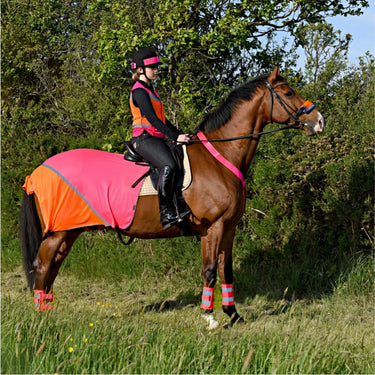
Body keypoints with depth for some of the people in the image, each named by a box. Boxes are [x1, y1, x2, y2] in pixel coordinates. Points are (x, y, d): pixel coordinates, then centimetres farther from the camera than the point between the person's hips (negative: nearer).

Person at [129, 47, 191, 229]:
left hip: (157, 139, 11)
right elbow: (152, 118, -17)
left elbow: (161, 119, 28)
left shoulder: (150, 90, 24)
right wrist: (175, 137, -22)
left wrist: (180, 134, 19)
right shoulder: (139, 91, -7)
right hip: (144, 138, -11)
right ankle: (166, 213, -37)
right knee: (169, 166, -33)